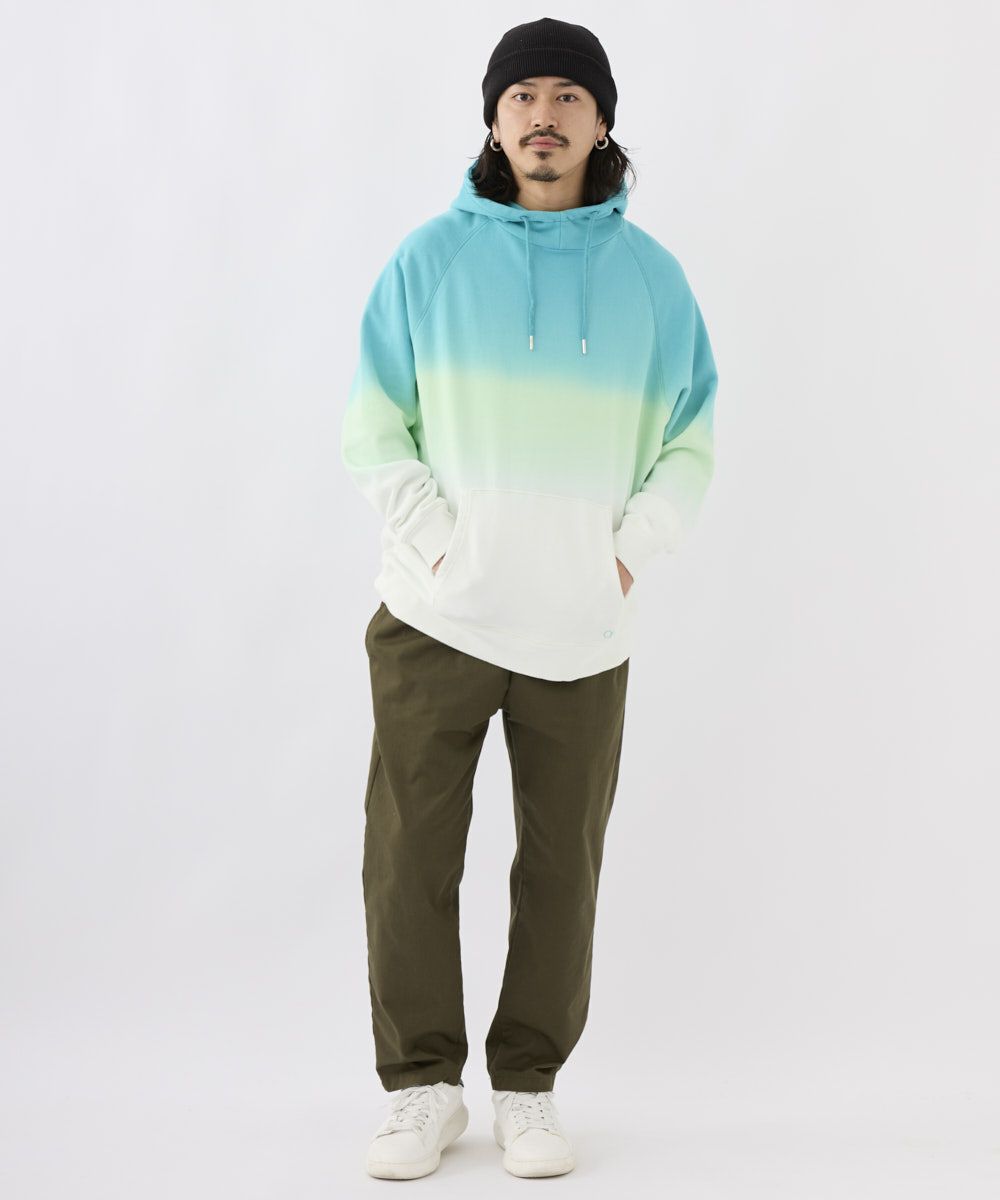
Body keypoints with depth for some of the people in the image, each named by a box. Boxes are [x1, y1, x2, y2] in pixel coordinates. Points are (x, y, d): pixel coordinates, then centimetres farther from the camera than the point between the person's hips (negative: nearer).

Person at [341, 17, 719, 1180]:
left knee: (562, 869, 7)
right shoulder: (430, 258, 0)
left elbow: (689, 443, 9)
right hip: (435, 618, -1)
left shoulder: (649, 275, 4)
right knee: (410, 859, 2)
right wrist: (442, 545, -9)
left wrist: (632, 549, -4)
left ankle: (528, 1086, 22)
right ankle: (422, 1086, 18)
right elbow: (372, 431, 1)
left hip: (583, 631, 1)